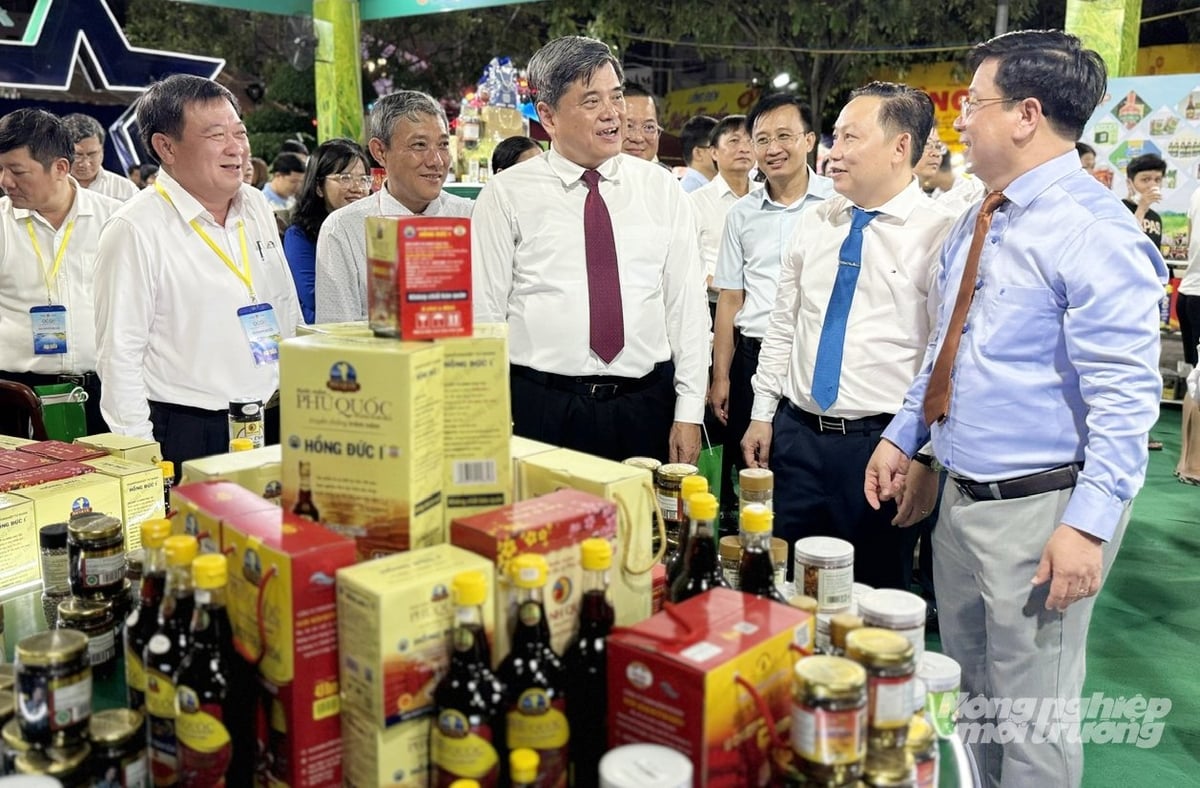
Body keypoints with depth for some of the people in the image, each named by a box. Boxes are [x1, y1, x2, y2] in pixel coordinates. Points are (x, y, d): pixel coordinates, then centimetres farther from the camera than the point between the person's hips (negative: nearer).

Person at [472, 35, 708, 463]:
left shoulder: (661, 188, 6)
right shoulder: (506, 195, 0)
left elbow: (687, 303, 4)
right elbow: (485, 311, -1)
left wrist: (689, 412, 0)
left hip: (647, 409, 2)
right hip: (542, 408, -2)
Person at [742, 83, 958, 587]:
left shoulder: (941, 235, -10)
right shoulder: (812, 225, 7)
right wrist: (762, 415, 10)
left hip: (881, 444, -5)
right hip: (795, 433, 5)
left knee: (877, 594, 12)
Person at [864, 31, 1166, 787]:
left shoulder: (1093, 231, -18)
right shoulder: (975, 223, 9)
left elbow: (1124, 398, -21)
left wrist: (1088, 524, -24)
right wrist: (902, 436, 14)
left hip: (1041, 507, -8)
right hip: (963, 495, 9)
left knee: (1033, 715, 6)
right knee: (969, 689, 23)